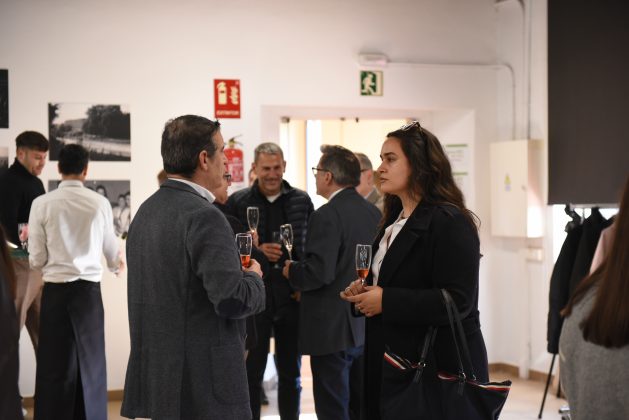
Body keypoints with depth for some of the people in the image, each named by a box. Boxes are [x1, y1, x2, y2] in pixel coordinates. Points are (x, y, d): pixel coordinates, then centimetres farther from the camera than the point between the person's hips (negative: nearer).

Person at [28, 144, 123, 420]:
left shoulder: (42, 203, -6)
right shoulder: (100, 203, -2)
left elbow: (37, 259, -4)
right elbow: (111, 250, 12)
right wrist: (116, 266, 35)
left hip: (56, 289, -1)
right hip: (89, 288, 1)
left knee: (55, 364, 6)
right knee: (90, 360, 12)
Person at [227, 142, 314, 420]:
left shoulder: (302, 200, 4)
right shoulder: (238, 202, -1)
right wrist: (256, 251, -16)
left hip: (292, 297, 2)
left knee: (291, 373, 13)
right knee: (252, 373, 6)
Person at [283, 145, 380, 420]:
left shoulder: (327, 216, -18)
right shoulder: (373, 213, 6)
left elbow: (319, 272, -23)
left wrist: (291, 271, -5)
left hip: (333, 329, -8)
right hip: (366, 327, 8)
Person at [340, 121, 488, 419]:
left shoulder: (449, 222, -14)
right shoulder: (393, 221, 15)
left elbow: (456, 301, -22)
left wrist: (386, 301, -21)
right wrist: (363, 292, 2)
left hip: (438, 370, -8)